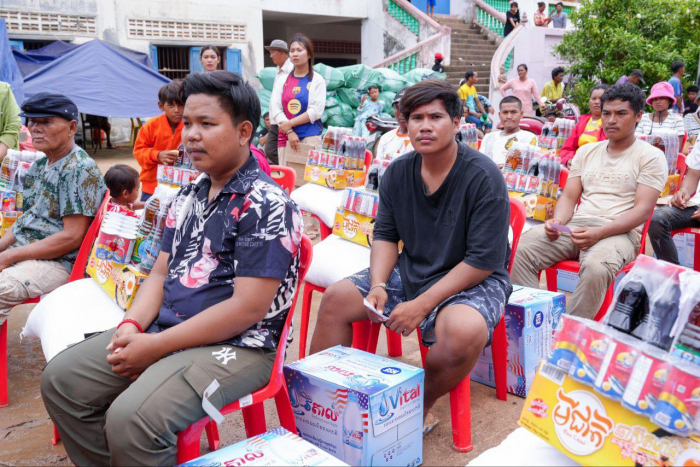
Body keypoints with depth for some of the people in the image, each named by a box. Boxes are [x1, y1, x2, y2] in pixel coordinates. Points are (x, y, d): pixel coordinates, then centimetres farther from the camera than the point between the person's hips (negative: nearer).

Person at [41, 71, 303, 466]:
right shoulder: (189, 196, 12)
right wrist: (132, 325, -5)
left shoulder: (268, 206, -15)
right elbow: (161, 273, 15)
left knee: (129, 419, -27)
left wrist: (156, 346, -17)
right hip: (161, 330, 9)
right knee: (61, 380, 4)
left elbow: (248, 308, -20)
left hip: (235, 346, -8)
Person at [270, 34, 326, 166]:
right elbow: (275, 108, 2)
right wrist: (289, 132, -10)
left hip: (310, 137, -3)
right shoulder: (282, 79, 11)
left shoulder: (317, 80, 2)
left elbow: (316, 111, -8)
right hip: (285, 137, 3)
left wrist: (291, 123, -11)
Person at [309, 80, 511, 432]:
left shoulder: (483, 177, -18)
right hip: (410, 271, 6)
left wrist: (422, 305, -23)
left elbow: (484, 260, -20)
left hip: (474, 281, -5)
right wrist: (378, 284, -12)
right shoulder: (397, 172, 1)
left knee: (463, 332, -37)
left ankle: (422, 407, -6)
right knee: (335, 298, -6)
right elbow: (385, 235, 8)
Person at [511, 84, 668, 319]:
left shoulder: (651, 156, 5)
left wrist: (599, 233, -22)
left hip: (619, 231, -4)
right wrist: (557, 221, -8)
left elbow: (643, 210, -6)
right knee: (521, 248, -23)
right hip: (576, 224, 5)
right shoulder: (586, 151, 21)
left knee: (596, 267, -39)